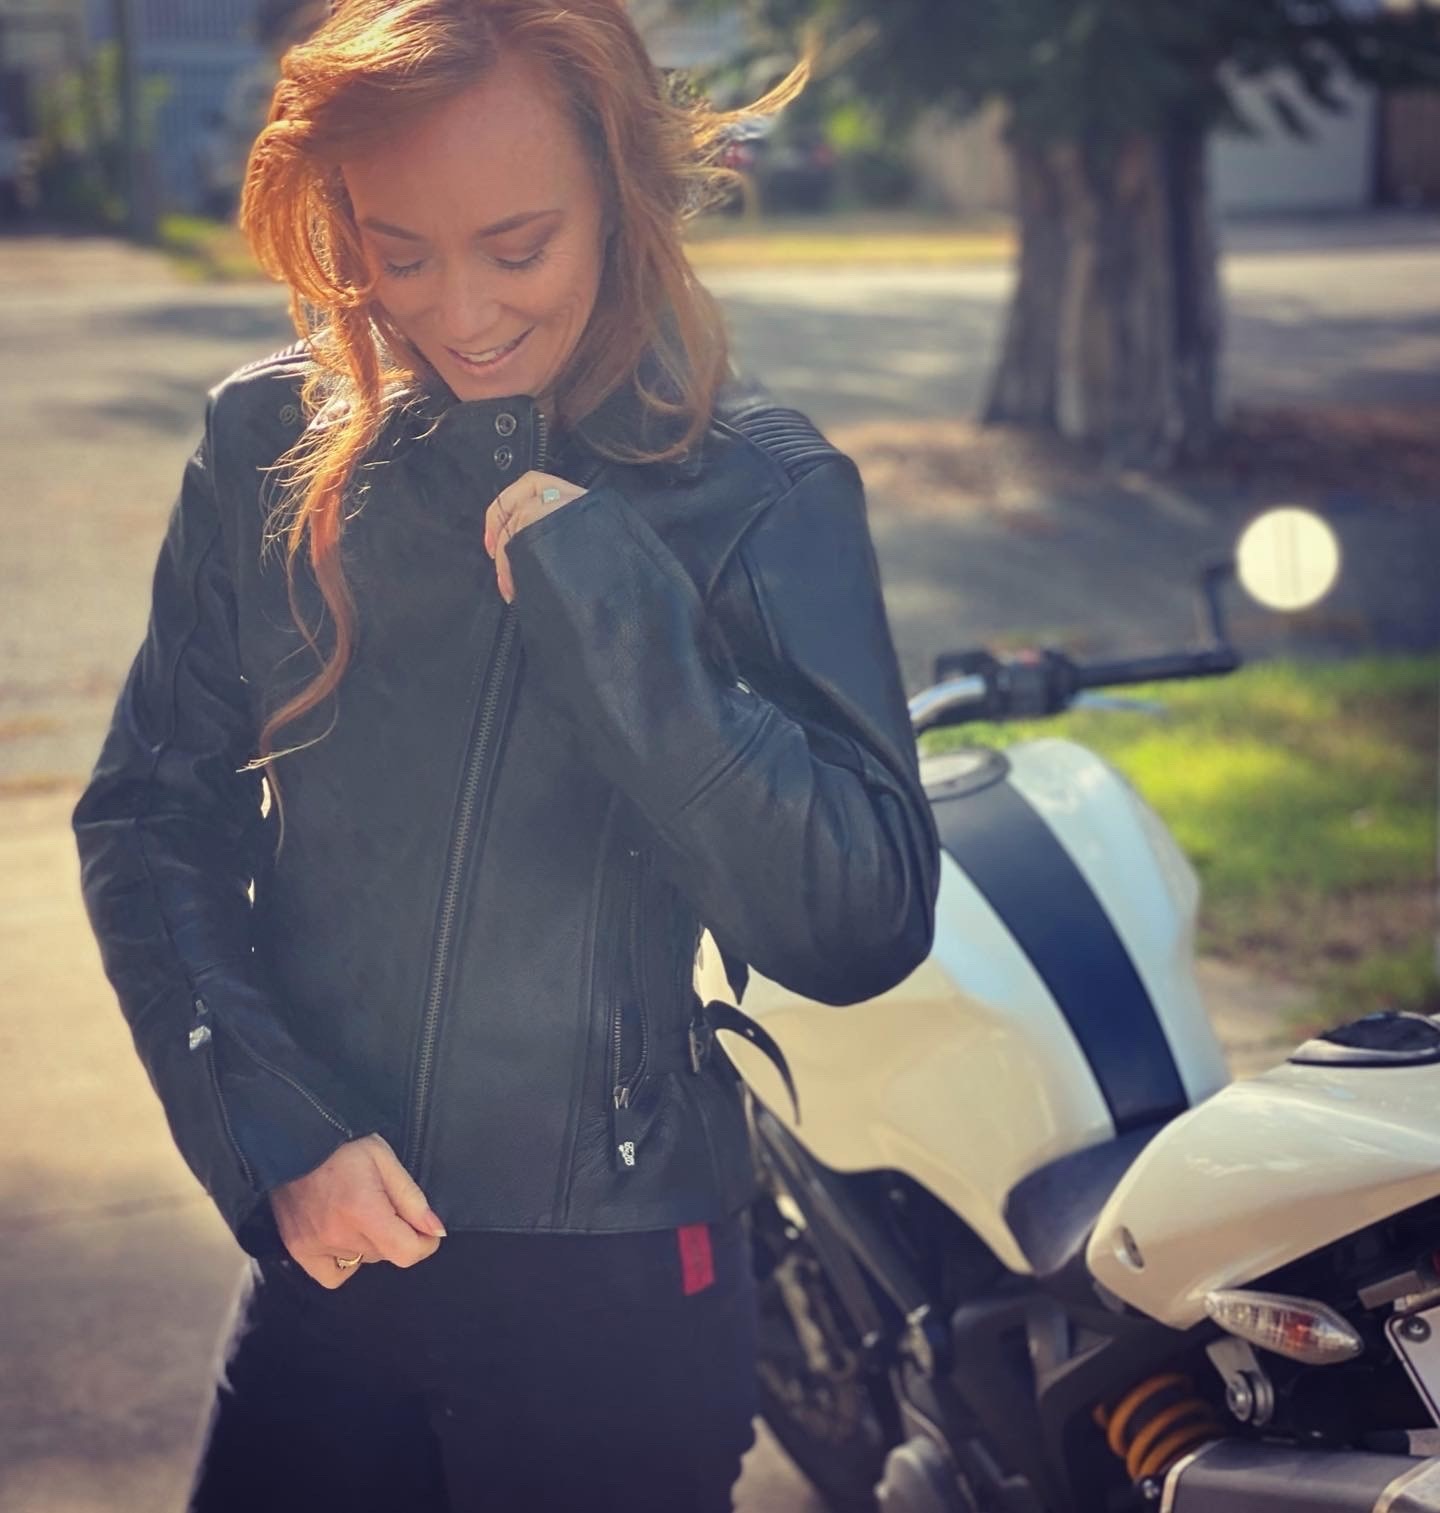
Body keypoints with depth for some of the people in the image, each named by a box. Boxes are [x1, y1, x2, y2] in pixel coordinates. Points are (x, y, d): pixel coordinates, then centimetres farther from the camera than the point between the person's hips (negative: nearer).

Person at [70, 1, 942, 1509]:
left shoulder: (761, 489, -10)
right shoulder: (273, 443, -3)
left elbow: (863, 927, -18)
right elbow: (148, 819, 1)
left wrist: (599, 590, -23)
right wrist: (274, 1128, -10)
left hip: (614, 1281, -2)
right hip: (323, 1248, 2)